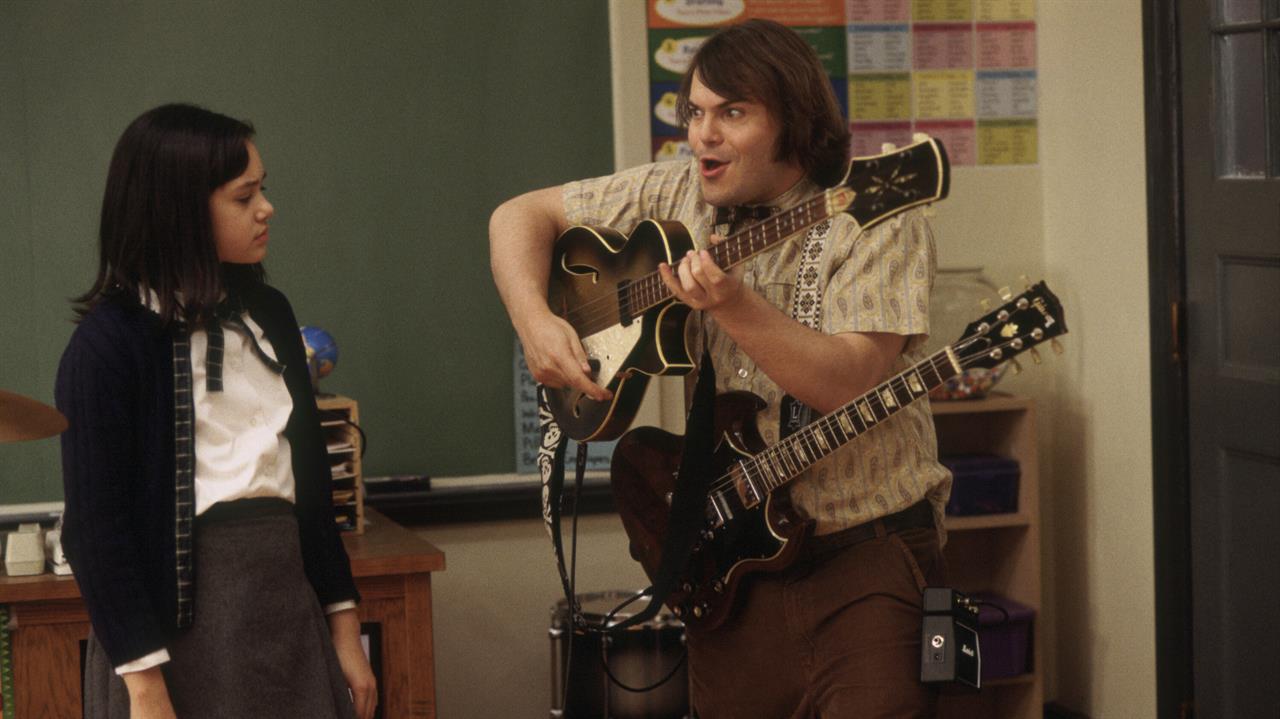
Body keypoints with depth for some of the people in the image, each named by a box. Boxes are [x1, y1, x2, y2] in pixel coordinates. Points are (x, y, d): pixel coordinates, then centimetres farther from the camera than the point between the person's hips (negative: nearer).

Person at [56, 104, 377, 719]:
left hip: (287, 610, 6)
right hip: (178, 630, -6)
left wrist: (344, 627, 11)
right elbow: (97, 524, -12)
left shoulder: (266, 314, 10)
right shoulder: (108, 342, -10)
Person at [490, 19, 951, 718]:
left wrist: (732, 304, -32)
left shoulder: (875, 222, -10)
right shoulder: (678, 195, 4)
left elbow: (854, 385, -22)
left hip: (867, 554, -4)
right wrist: (536, 322, -7)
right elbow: (520, 215, 10)